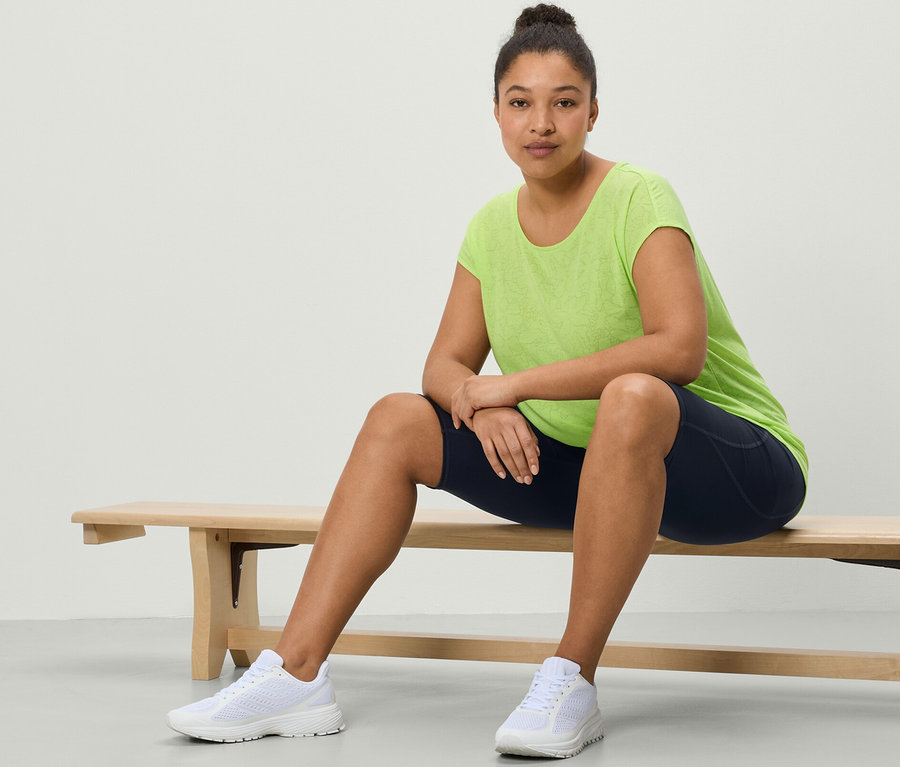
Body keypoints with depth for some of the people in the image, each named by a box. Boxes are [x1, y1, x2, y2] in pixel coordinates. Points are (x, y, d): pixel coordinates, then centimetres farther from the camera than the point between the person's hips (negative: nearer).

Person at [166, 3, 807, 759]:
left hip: (737, 465, -6)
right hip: (589, 465, 6)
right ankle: (296, 674, -8)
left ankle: (573, 681, -27)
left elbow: (680, 348, -30)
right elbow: (447, 365, 5)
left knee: (633, 396, -39)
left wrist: (516, 383, -26)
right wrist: (484, 407, -20)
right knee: (398, 420, -5)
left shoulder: (638, 200, -16)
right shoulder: (493, 226, 3)